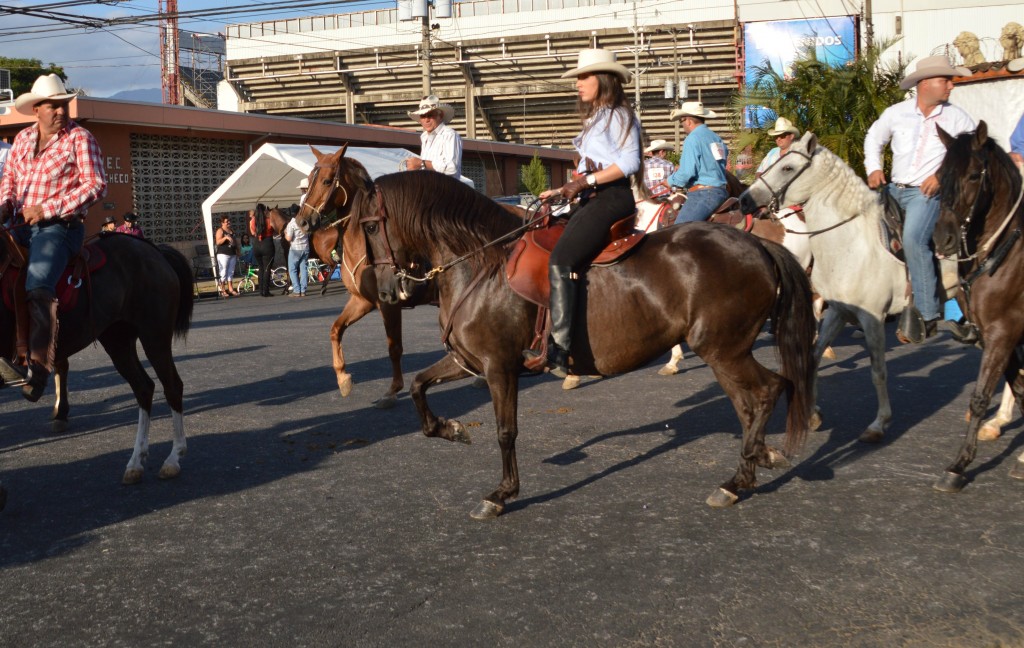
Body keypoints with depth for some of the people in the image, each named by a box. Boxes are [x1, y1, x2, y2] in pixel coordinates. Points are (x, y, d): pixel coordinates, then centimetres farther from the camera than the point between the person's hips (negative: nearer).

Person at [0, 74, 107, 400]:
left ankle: (39, 365, -26)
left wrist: (47, 209, -15)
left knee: (39, 287, -27)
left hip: (58, 227, -7)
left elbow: (96, 185, -11)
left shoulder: (80, 138, -3)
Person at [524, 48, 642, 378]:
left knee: (560, 261, -25)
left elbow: (629, 162, -15)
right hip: (591, 200, 10)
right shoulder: (595, 118, 25)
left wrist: (585, 181, -19)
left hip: (612, 198, -10)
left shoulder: (620, 115, -3)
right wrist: (562, 190, 13)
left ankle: (557, 350, -30)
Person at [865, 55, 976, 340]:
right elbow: (874, 138, 20)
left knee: (913, 239, -26)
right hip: (894, 188, 5)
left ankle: (928, 314, -22)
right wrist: (873, 169, 5)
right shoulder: (896, 113, 5)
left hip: (929, 192, -5)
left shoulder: (957, 118, -1)